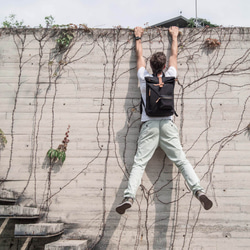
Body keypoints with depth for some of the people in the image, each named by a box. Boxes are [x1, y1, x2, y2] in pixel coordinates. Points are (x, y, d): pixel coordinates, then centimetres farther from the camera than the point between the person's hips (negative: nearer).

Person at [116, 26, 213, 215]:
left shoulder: (144, 78, 8)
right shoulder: (170, 77, 9)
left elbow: (139, 56, 25)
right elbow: (174, 55, 26)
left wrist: (138, 38, 40)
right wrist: (174, 36, 40)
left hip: (149, 126, 0)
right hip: (167, 125, 1)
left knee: (139, 163, -8)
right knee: (181, 160, -5)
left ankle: (129, 197, -22)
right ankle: (199, 190, -20)